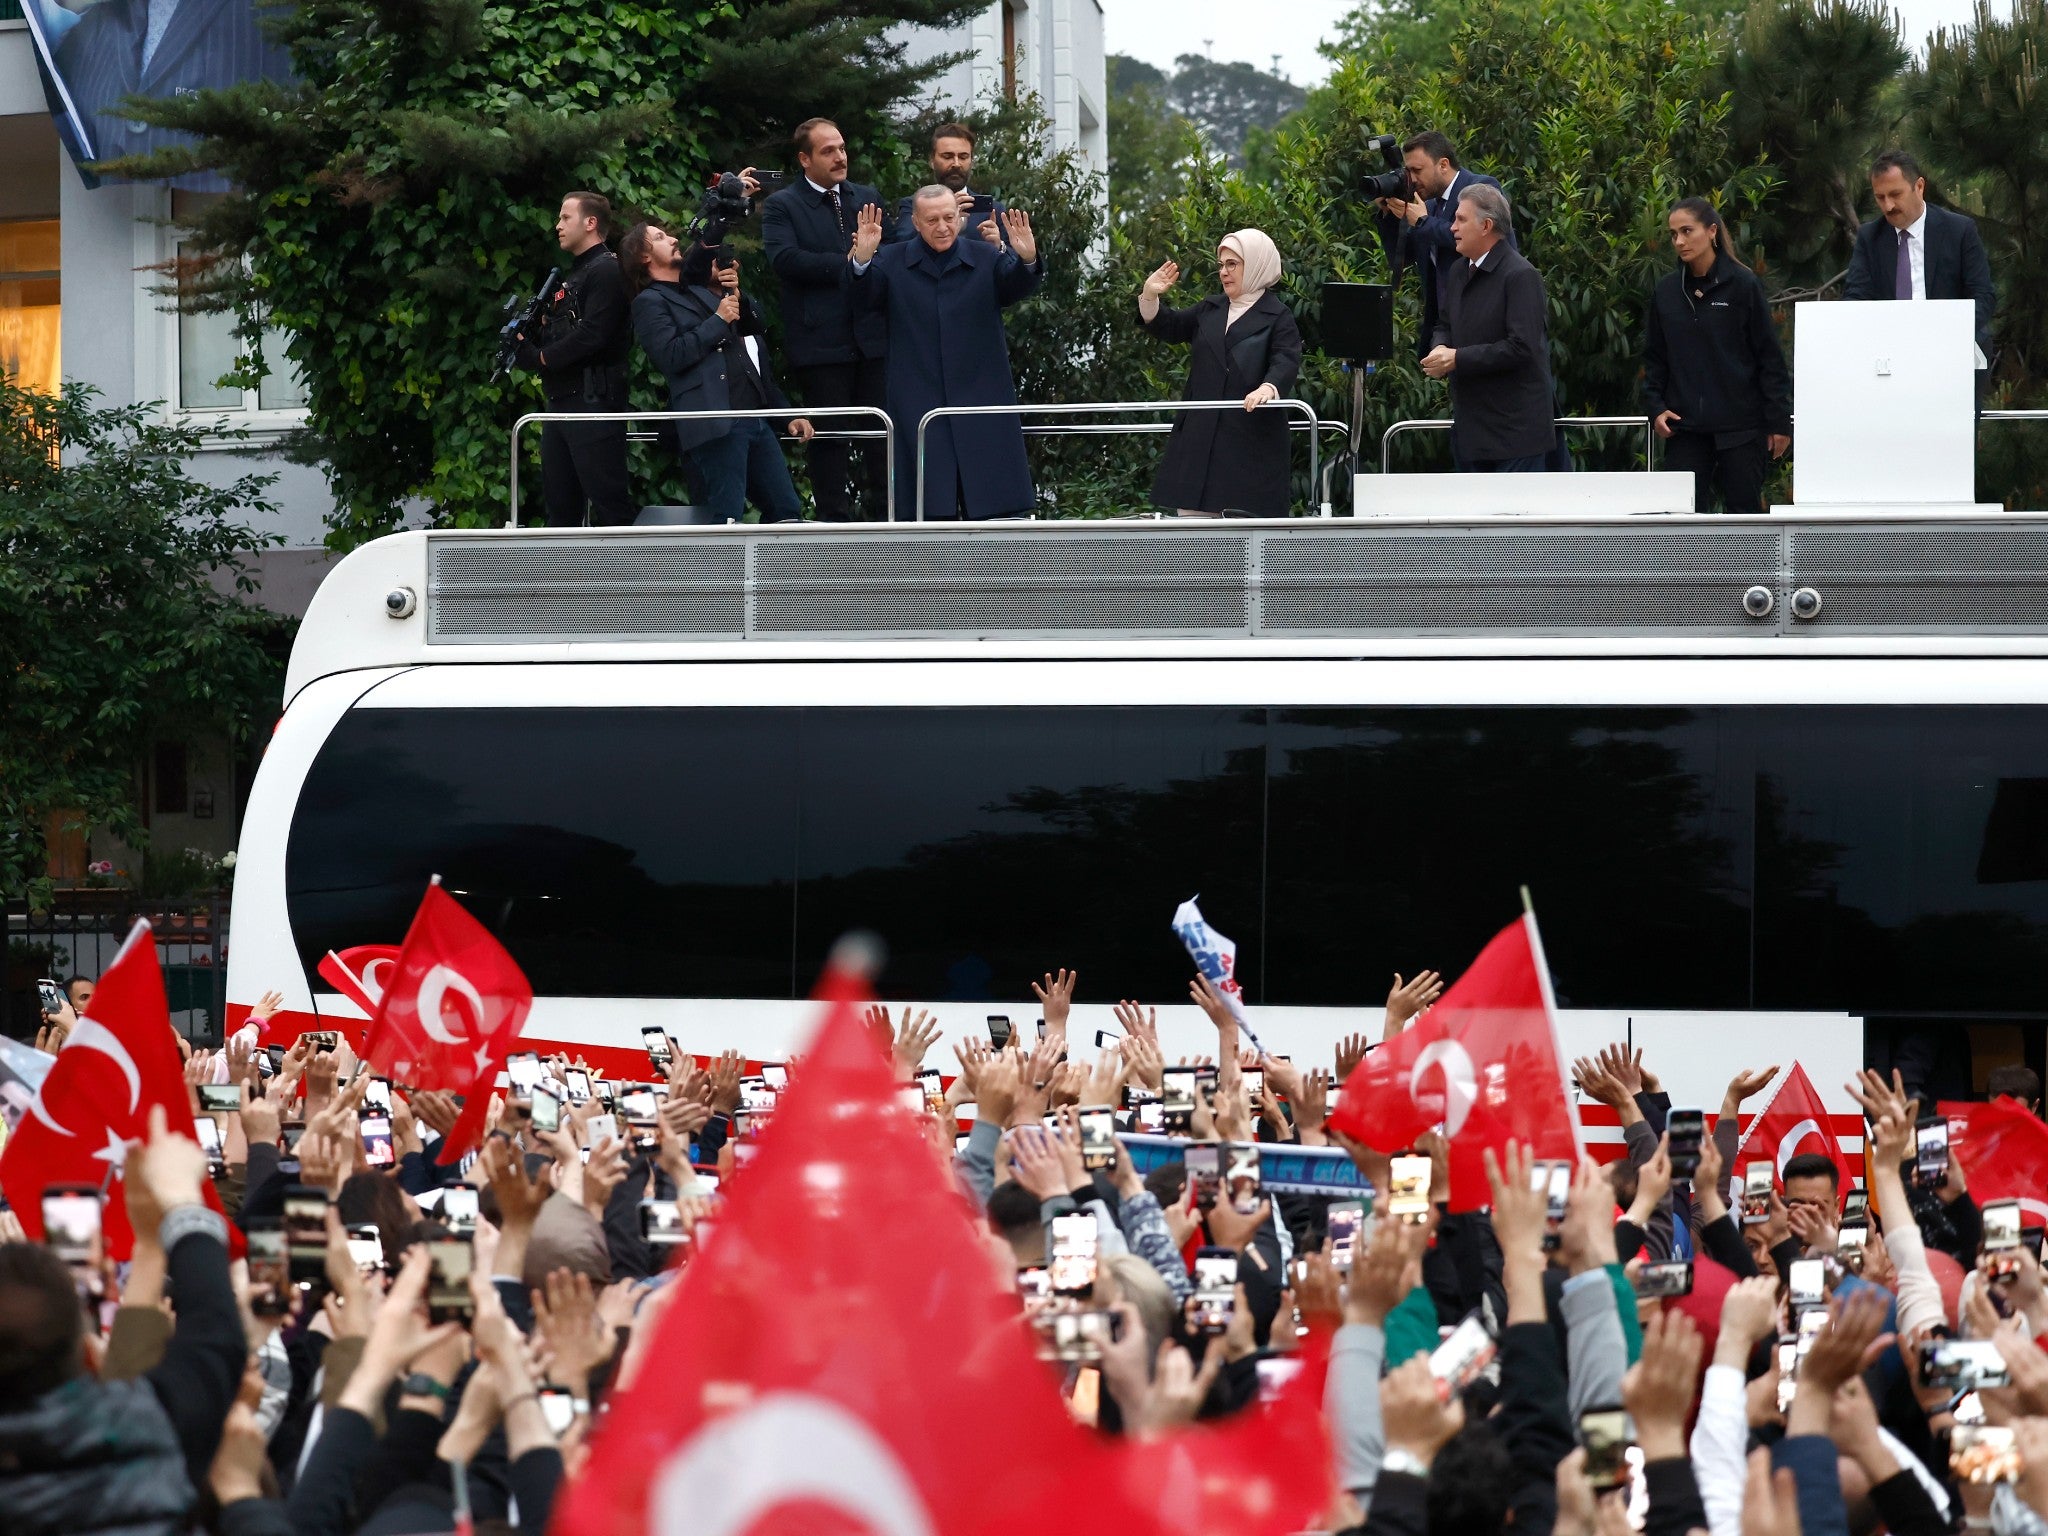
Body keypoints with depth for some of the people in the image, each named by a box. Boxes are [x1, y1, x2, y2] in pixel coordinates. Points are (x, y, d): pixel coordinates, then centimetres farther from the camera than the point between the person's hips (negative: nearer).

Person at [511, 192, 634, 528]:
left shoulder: (606, 271, -9)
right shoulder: (571, 276, 21)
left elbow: (591, 336, -20)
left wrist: (543, 357, -8)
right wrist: (526, 344, -2)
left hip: (594, 399, -10)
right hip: (561, 401, 10)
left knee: (608, 506, -10)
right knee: (560, 507, 12)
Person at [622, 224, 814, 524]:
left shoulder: (702, 292, 27)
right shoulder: (650, 302, 4)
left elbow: (758, 334, 24)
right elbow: (671, 355, -12)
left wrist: (738, 297, 7)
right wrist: (719, 321, -7)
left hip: (758, 417, 8)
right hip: (717, 427, -8)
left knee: (787, 512, 5)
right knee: (726, 521, -15)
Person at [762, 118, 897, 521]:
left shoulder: (869, 198, 16)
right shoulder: (782, 206, 0)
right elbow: (784, 259, -15)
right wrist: (848, 264, -16)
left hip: (873, 336, 4)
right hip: (821, 343, -4)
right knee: (831, 436, 1)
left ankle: (882, 515, 12)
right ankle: (835, 521, 8)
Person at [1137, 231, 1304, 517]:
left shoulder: (1278, 318, -2)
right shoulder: (1210, 309, 18)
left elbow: (1286, 363, -16)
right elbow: (1170, 327, 26)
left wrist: (1269, 388, -37)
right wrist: (1149, 298, 8)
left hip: (1252, 438, -6)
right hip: (1200, 436, 6)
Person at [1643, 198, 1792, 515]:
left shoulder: (1742, 285, -5)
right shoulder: (1666, 291, 7)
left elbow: (1770, 356, -3)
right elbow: (1654, 358, 15)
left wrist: (1779, 421, -5)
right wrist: (1656, 407, 1)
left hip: (1741, 427, -3)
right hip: (1685, 428, 3)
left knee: (1744, 508, 2)